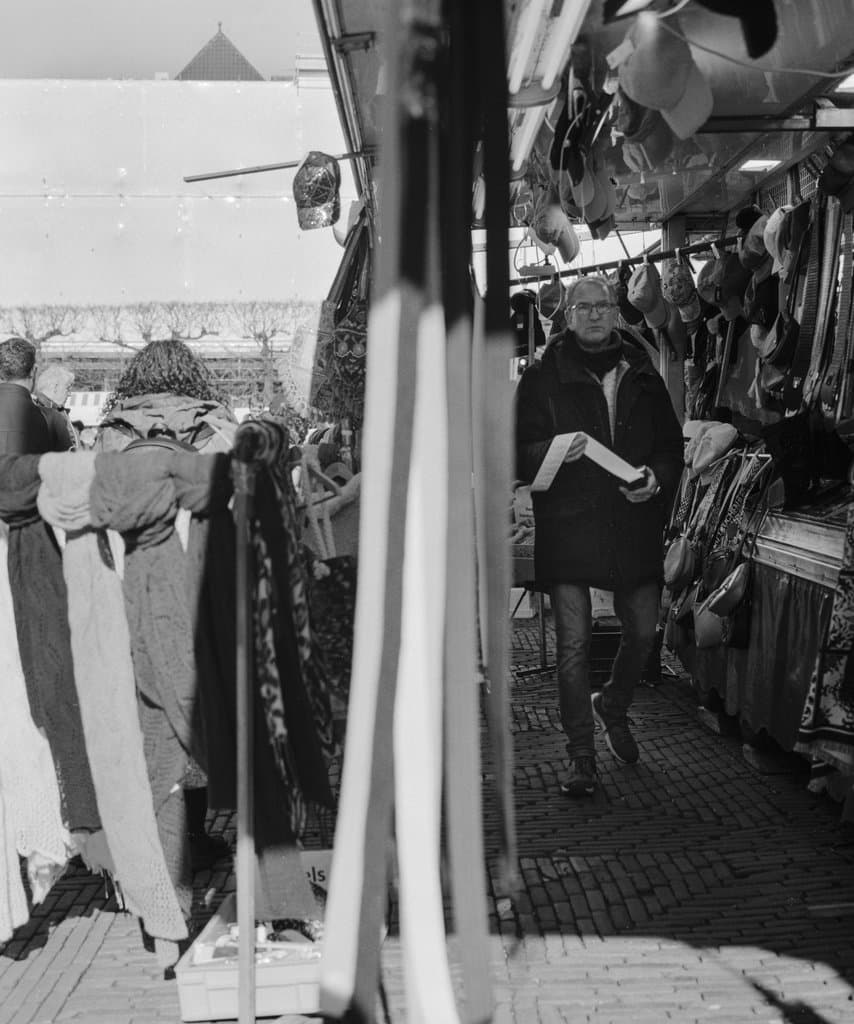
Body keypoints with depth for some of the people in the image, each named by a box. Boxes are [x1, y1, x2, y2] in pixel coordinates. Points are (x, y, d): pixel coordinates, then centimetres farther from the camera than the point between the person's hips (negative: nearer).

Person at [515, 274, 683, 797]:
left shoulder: (643, 376, 12)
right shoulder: (543, 377, 2)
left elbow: (672, 445, 15)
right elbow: (519, 452, -2)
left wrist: (657, 477, -5)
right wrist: (554, 452, -22)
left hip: (636, 524, 4)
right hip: (568, 525, -3)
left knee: (644, 632, 9)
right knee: (574, 642, -2)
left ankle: (614, 706, 39)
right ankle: (582, 754, 10)